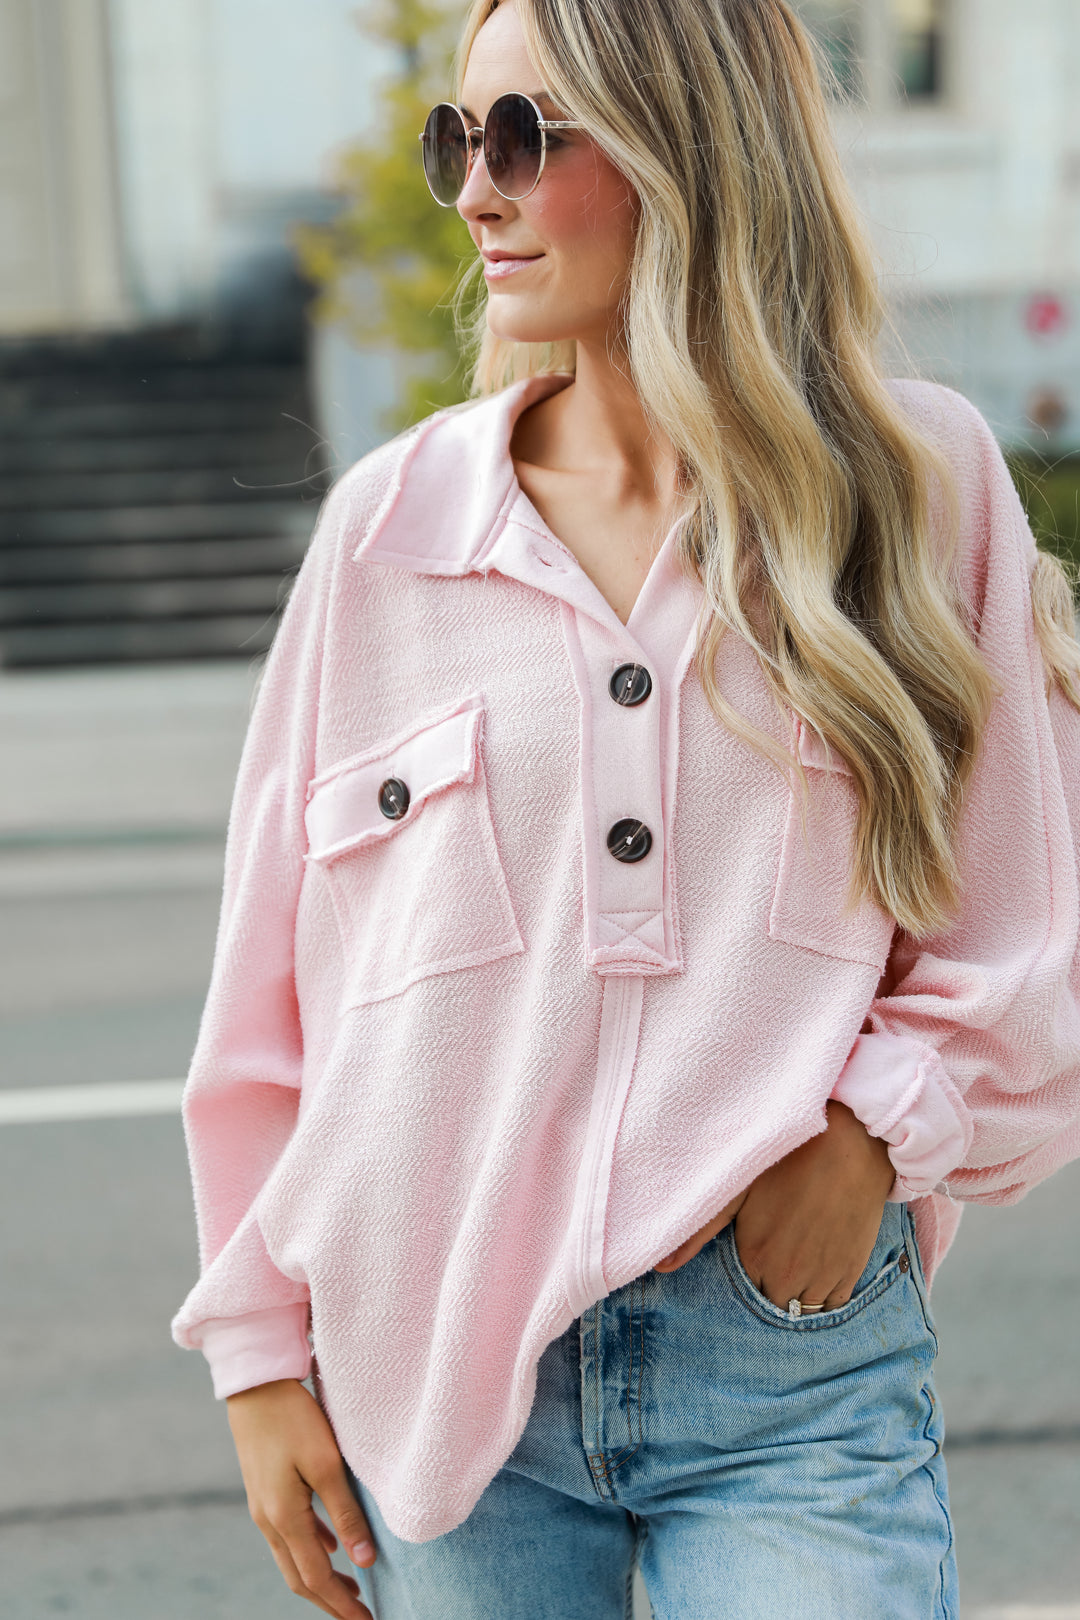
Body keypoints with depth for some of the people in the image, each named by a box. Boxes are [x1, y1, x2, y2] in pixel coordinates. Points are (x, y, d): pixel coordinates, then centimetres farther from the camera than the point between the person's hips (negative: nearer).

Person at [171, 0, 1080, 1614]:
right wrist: (261, 1350, 5)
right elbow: (276, 975, 5)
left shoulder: (925, 485, 1)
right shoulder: (390, 521, 2)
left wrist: (879, 1126, -10)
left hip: (799, 1370, -1)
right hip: (442, 1354, 1)